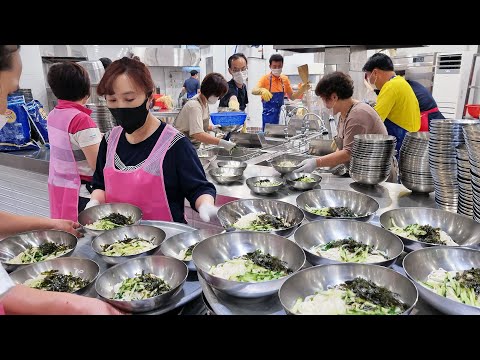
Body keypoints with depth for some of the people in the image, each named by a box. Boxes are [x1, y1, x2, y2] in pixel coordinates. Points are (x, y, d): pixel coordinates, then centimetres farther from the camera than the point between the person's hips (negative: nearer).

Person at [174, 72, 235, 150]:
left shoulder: (204, 103, 2)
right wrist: (222, 143, -41)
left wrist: (213, 128, -3)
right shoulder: (194, 106, -25)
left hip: (193, 146, 8)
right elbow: (198, 134, -36)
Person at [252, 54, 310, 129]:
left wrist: (302, 90, -4)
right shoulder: (265, 78, -6)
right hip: (268, 115, -4)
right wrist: (262, 90, -44)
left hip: (281, 115, 4)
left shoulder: (285, 79, 7)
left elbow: (292, 96, 14)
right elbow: (254, 91, -22)